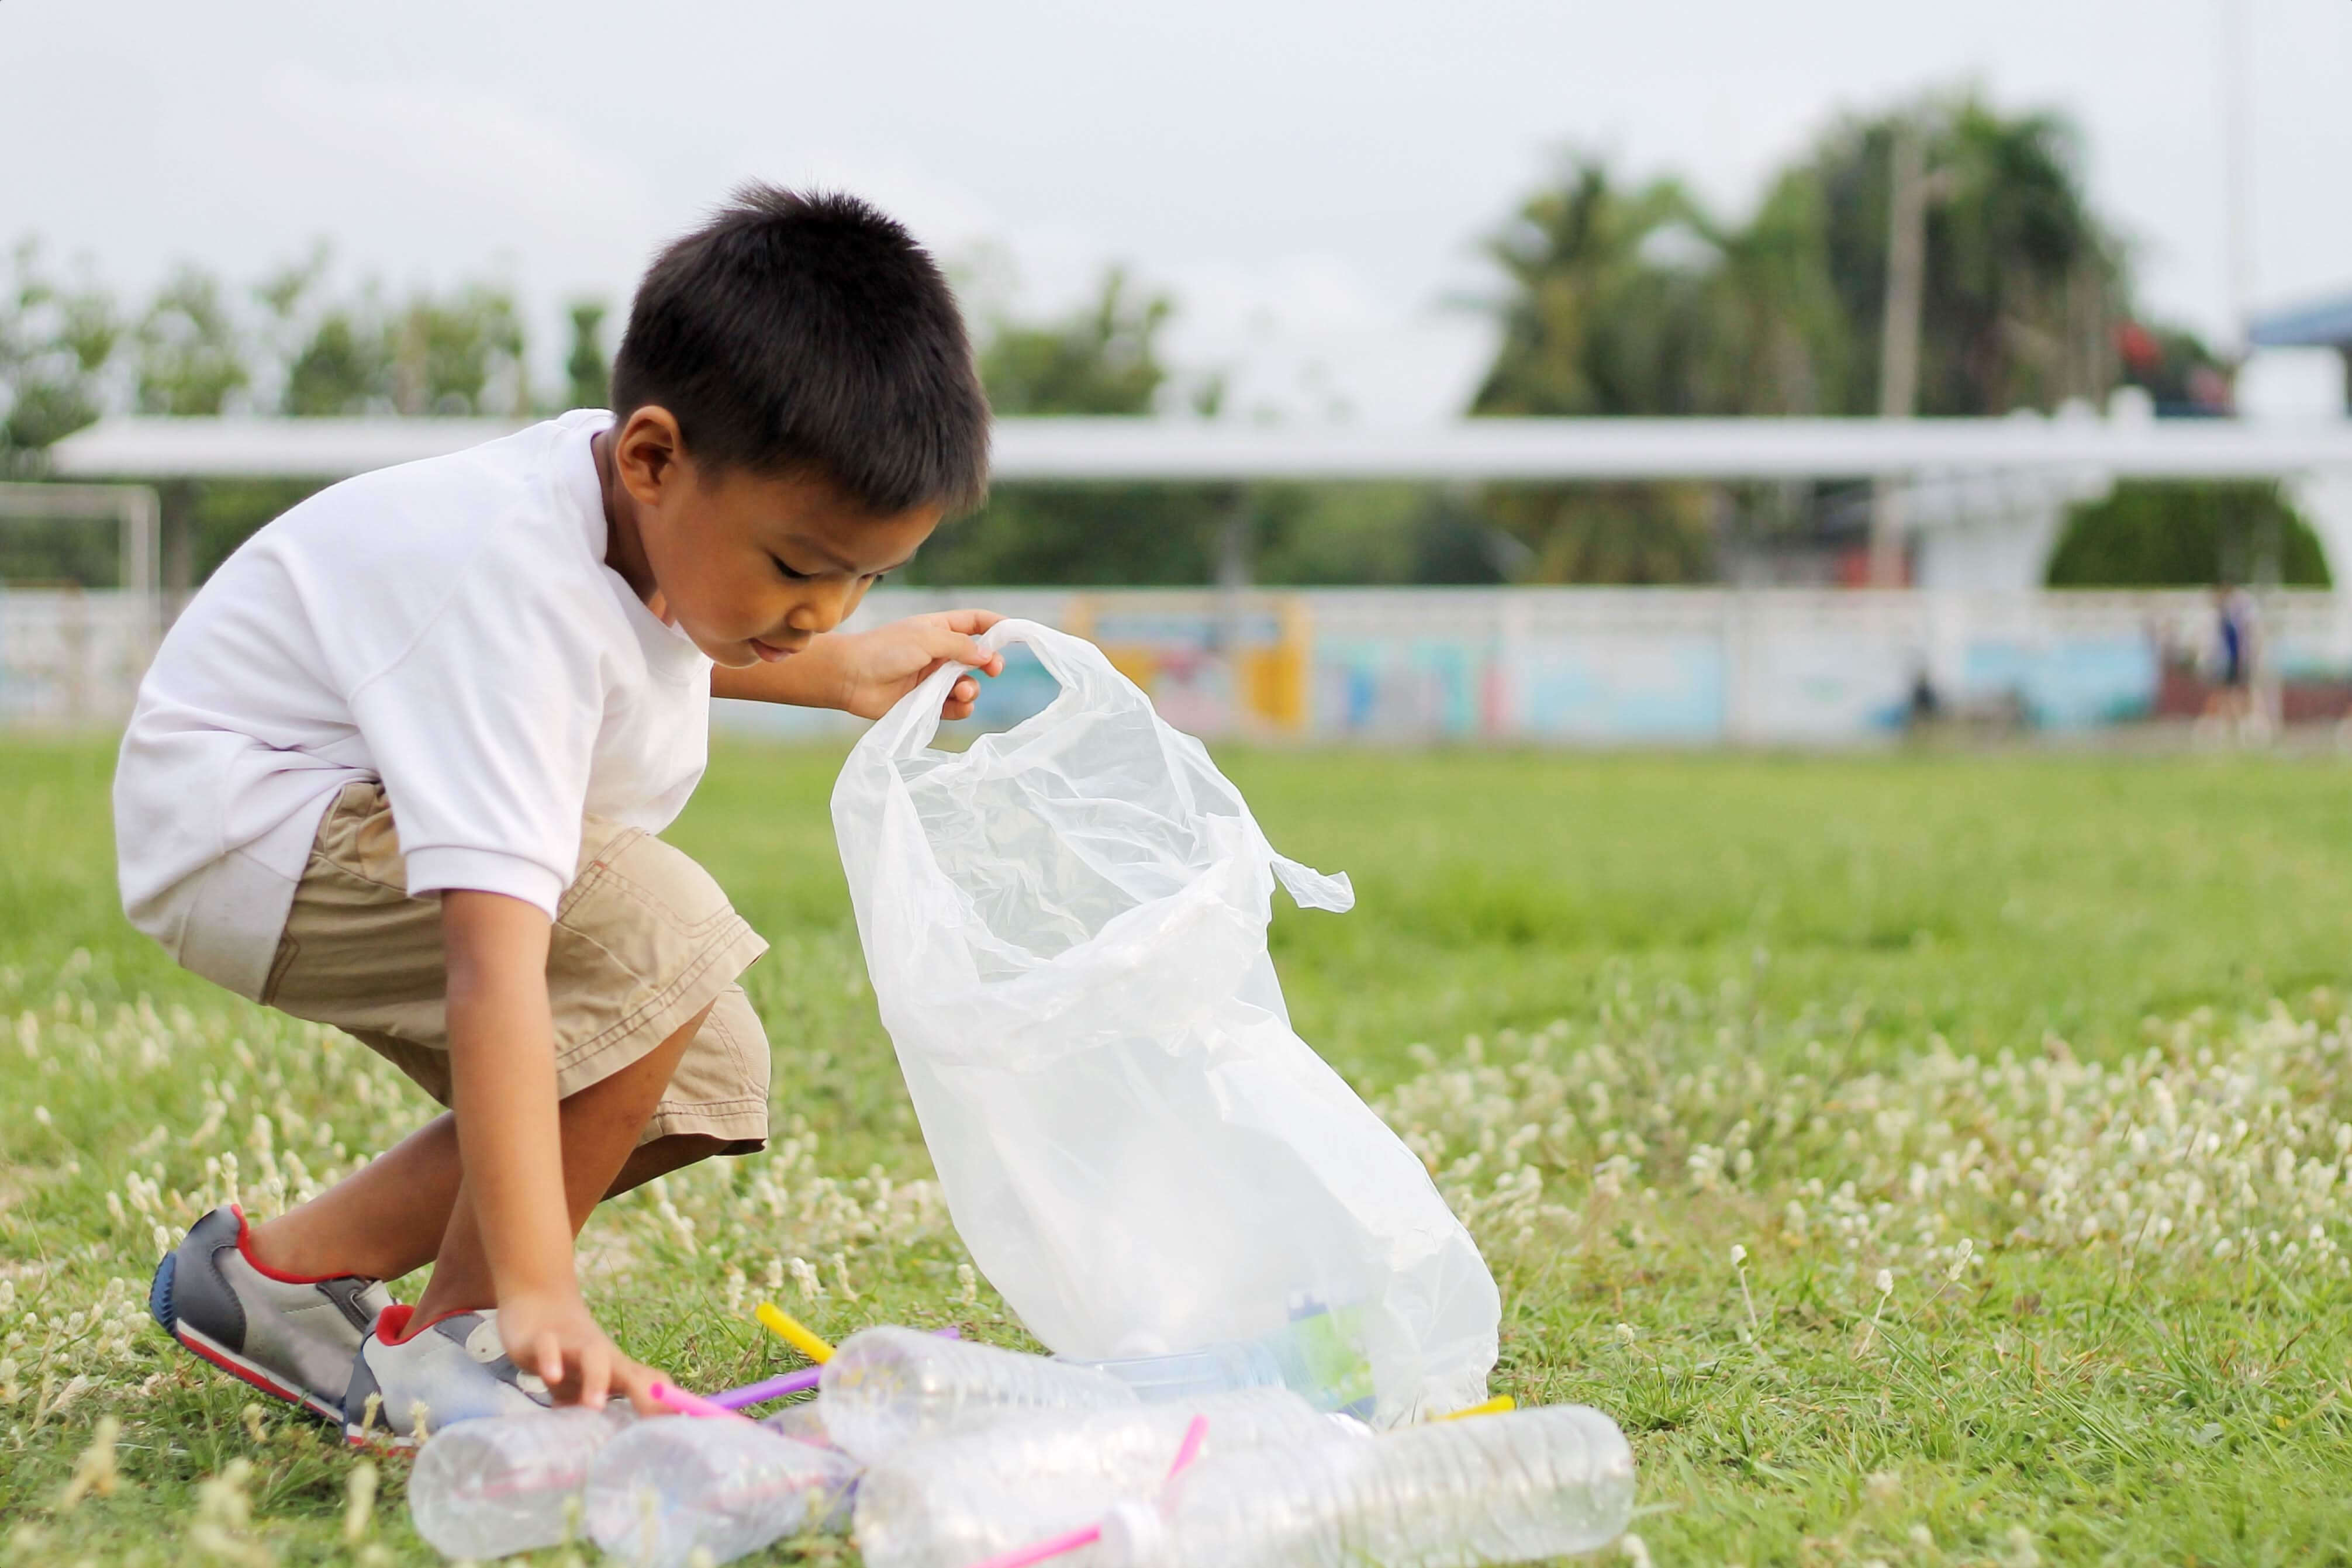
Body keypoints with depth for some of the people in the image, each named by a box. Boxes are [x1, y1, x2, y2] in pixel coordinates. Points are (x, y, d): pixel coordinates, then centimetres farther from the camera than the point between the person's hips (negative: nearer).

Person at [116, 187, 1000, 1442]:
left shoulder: (641, 507, -9)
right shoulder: (518, 594, -36)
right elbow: (495, 961, -45)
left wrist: (840, 672, 17)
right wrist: (541, 1293, -50)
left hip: (362, 814, 10)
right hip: (247, 821, -10)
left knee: (705, 1078, 5)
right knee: (659, 938, -29)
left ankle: (284, 1268, 11)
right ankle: (451, 1342, -16)